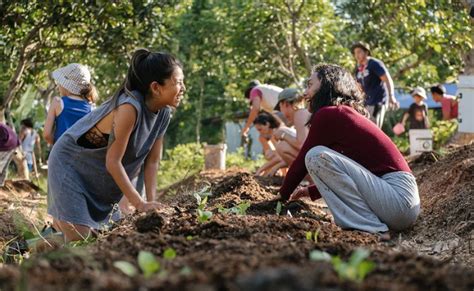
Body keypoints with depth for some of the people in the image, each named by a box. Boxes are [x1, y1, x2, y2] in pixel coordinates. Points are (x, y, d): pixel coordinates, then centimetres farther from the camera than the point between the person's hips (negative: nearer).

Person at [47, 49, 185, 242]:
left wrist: (150, 201, -10)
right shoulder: (129, 108, -31)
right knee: (80, 239, -16)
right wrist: (139, 204, -27)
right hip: (70, 165, -8)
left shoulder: (163, 113, -7)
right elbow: (113, 161, -29)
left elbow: (152, 161, -1)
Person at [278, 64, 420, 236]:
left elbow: (302, 162, 2)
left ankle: (370, 229, -13)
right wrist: (310, 191, 32)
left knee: (316, 156, -14)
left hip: (398, 197, -10)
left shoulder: (328, 114, -6)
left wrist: (283, 196, 15)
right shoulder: (349, 114, 21)